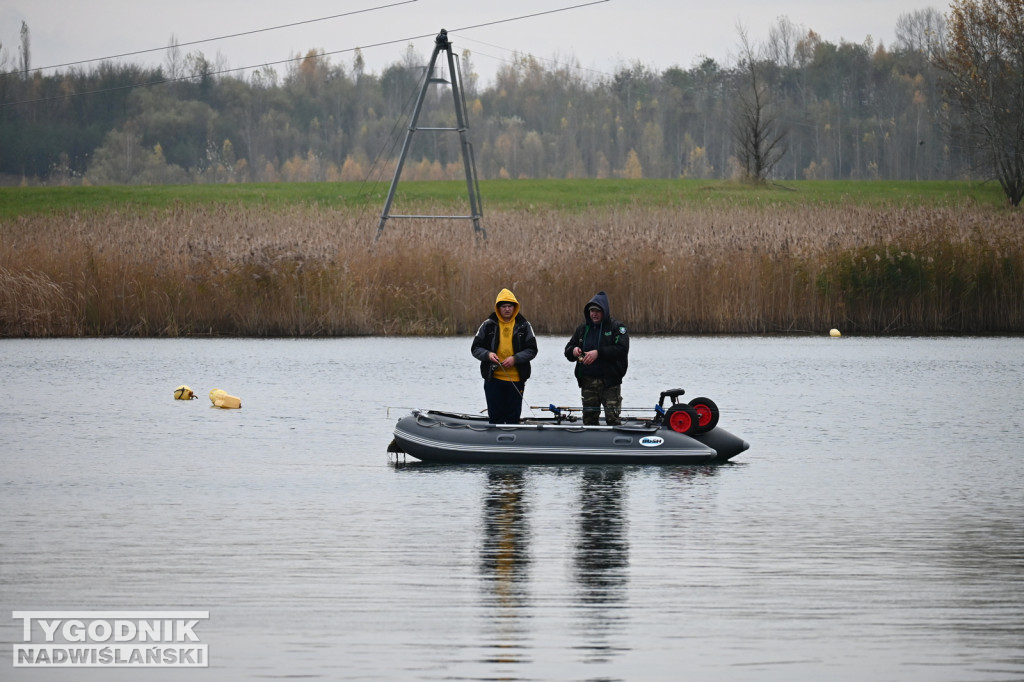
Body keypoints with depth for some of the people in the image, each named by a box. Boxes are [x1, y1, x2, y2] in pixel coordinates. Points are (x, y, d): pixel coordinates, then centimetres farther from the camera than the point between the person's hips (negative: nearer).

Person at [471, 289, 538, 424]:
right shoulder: (489, 325, 3)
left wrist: (515, 358, -15)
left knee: (513, 416, 5)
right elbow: (476, 348, 5)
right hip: (493, 379, 0)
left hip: (516, 380, 0)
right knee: (495, 416, 2)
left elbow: (532, 350, 1)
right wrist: (488, 354, -16)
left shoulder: (524, 326, 3)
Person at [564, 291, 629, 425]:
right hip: (588, 381, 5)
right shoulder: (583, 329, 15)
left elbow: (621, 348, -15)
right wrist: (573, 351, -7)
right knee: (589, 418, 7)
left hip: (610, 382, -5)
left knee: (612, 418, -10)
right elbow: (568, 350, 18)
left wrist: (598, 353, -23)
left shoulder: (617, 327, -1)